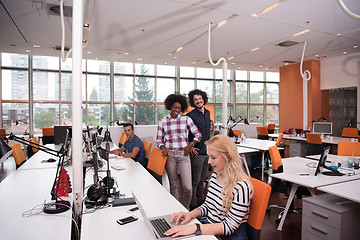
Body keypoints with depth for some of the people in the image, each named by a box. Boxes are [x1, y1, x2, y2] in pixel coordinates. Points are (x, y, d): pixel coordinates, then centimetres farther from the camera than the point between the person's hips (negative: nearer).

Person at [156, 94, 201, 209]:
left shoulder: (186, 119, 2)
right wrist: (163, 147, -10)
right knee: (173, 185, 12)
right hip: (169, 155, 1)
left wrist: (191, 144, -10)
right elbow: (159, 139, 10)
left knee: (187, 187, -5)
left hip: (183, 154, -1)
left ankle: (186, 209, 22)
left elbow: (198, 134, 6)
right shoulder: (162, 122, 5)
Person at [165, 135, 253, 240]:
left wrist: (195, 228, -28)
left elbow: (229, 227, -21)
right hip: (209, 227, 6)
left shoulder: (241, 186, -22)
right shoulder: (215, 175, 1)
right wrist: (191, 214, -9)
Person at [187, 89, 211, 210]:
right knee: (195, 180, 1)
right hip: (197, 152, -7)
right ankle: (193, 205, 15)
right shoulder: (191, 115, -13)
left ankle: (201, 200, 36)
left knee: (203, 178, 20)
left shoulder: (208, 113, 10)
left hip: (207, 151, 7)